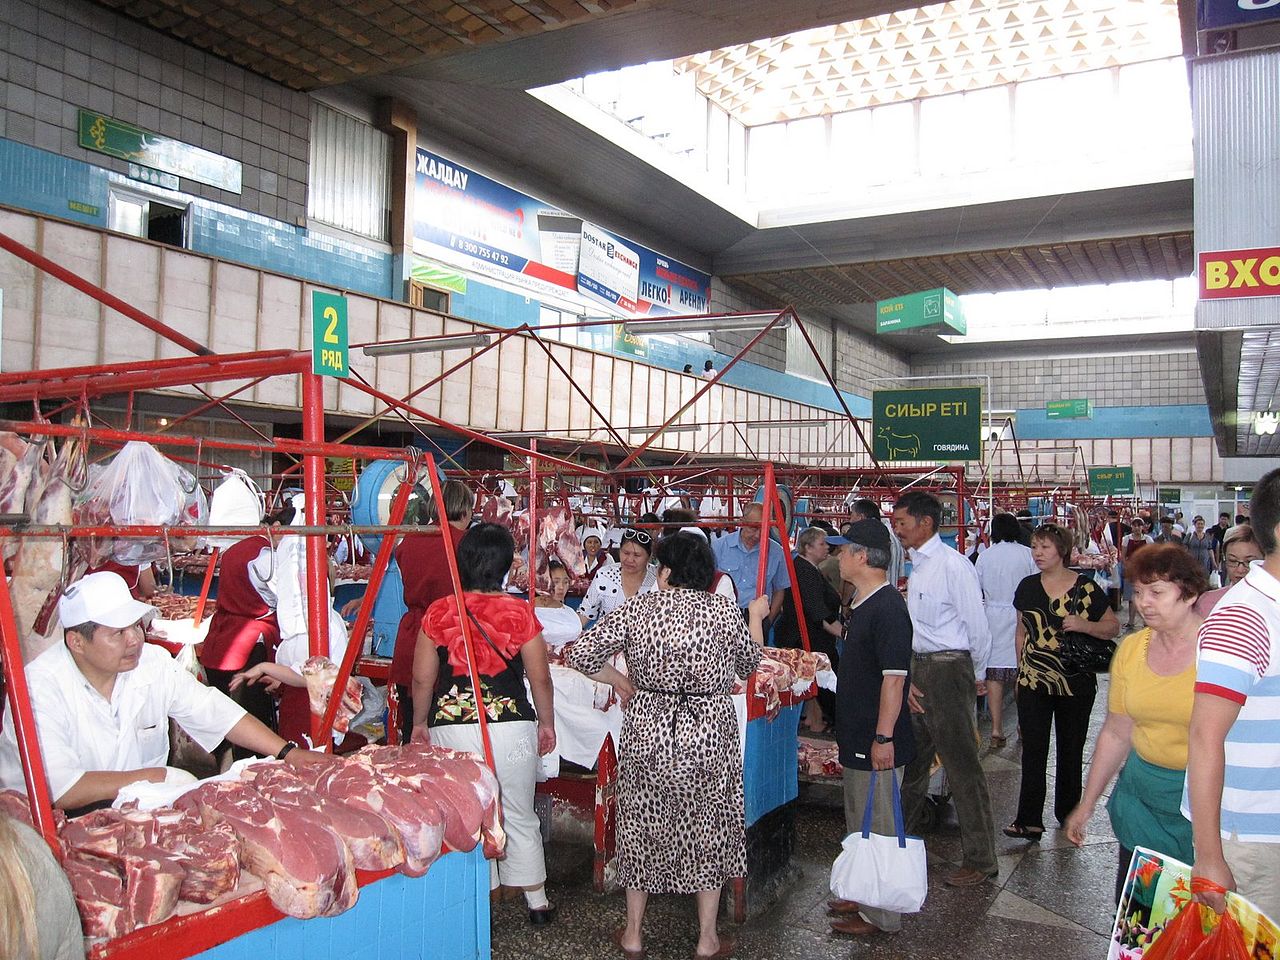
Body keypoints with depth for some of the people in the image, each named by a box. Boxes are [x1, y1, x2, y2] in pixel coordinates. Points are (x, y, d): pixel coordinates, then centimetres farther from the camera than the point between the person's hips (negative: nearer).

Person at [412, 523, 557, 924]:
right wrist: (546, 723, 15)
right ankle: (537, 902, 28)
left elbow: (422, 679, 3)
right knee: (519, 818, 15)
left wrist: (420, 723, 19)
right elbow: (540, 678, 0)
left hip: (449, 727, 0)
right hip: (510, 726, 0)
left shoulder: (438, 612, -3)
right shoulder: (519, 612, -6)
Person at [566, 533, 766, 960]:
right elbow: (749, 664, 9)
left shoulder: (637, 608, -7)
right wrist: (756, 617, 25)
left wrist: (619, 680, 9)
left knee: (642, 825, 16)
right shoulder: (725, 610, -7)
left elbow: (581, 654, -8)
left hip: (647, 732, 1)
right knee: (708, 828, 15)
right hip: (709, 736, 0)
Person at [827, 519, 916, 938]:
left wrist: (884, 737, -24)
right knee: (858, 823, 20)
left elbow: (894, 677, -24)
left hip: (876, 739, -10)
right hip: (856, 736, 10)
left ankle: (881, 915, 15)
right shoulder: (863, 604, 11)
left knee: (877, 825, 2)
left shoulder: (887, 608, -21)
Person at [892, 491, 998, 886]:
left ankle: (980, 859, 11)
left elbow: (978, 627, -13)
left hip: (948, 669, -9)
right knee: (912, 757, 20)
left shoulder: (953, 565, -16)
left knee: (961, 764, -1)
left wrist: (977, 675, 0)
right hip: (918, 669, 9)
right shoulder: (917, 566, 11)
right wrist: (908, 678, 6)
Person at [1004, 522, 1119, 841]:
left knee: (1071, 749, 11)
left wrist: (1084, 625, -18)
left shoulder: (1085, 587, -6)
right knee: (1033, 750, -2)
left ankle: (1068, 814, 28)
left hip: (1076, 682, -2)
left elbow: (1113, 626, 0)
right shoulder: (1027, 587, 5)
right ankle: (1029, 820, 1)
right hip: (1034, 682, 2)